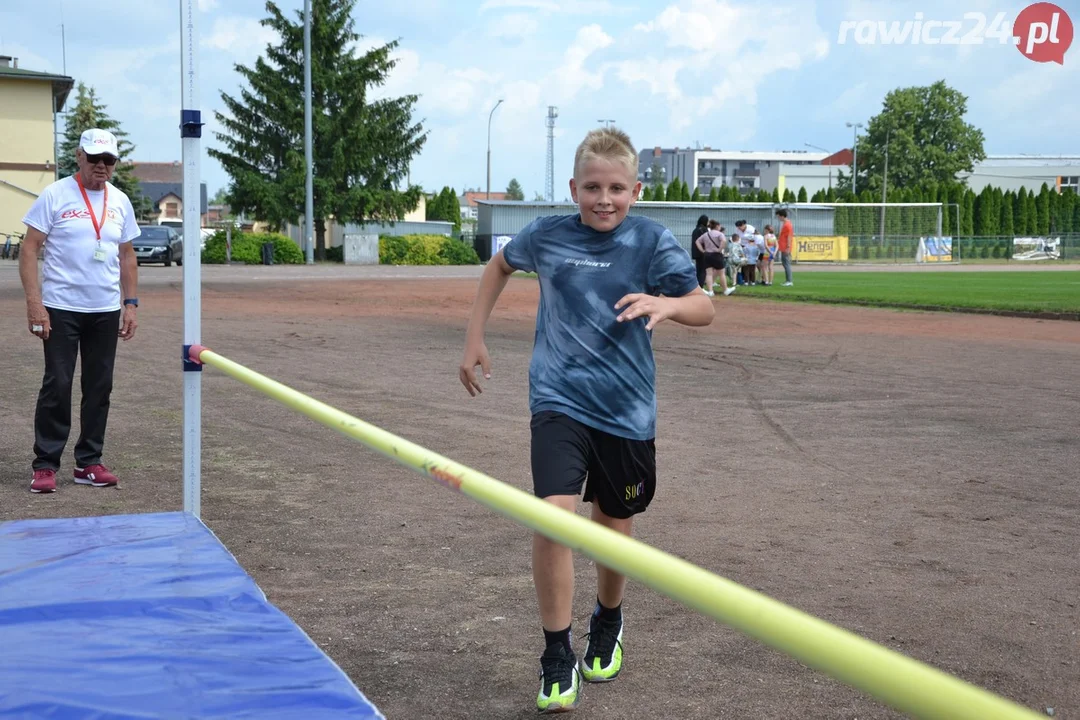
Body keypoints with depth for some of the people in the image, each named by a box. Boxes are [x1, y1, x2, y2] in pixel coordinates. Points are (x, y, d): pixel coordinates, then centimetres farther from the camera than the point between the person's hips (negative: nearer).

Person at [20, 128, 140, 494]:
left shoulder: (120, 202, 9)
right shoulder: (55, 195, -5)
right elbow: (29, 250, -7)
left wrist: (130, 304, 8)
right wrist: (34, 303, -16)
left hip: (106, 312, 5)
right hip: (61, 309, -4)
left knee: (99, 388, 7)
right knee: (57, 385, -4)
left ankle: (89, 463, 16)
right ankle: (45, 465, 4)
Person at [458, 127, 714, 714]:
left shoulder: (652, 241, -6)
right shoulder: (546, 235, -1)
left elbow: (704, 308, -14)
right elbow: (501, 265, 20)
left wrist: (665, 304, -36)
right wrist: (475, 338, 16)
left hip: (627, 408, 1)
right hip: (559, 401, 0)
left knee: (615, 528, 14)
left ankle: (607, 624, 45)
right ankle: (557, 657, -4)